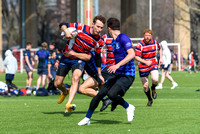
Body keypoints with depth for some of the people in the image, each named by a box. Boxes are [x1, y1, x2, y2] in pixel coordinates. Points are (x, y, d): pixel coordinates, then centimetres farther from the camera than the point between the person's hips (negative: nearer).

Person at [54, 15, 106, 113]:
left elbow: (97, 57, 3)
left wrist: (99, 74, 5)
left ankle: (68, 105, -39)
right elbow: (62, 25, -12)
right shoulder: (81, 28, -19)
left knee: (75, 78, -31)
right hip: (66, 57, 1)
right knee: (57, 83, 4)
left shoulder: (99, 42, -11)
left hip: (80, 59, -1)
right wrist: (66, 31, -35)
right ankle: (65, 92, 42)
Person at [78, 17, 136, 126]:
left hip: (127, 75, -9)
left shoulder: (123, 38, -13)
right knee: (100, 93, 0)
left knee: (111, 94, -26)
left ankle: (128, 107, 0)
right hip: (116, 74, 9)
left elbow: (131, 54, -25)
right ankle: (87, 118, 10)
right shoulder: (114, 41, 16)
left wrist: (117, 65, -32)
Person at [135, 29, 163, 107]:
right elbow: (136, 57, -19)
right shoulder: (140, 45, -15)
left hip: (153, 65, 2)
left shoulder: (155, 43, -1)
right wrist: (145, 62, -32)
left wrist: (161, 58, 13)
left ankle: (153, 88, 10)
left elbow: (160, 48, 22)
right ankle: (150, 100, 27)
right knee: (145, 86, 2)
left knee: (155, 80, -26)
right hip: (143, 67, -1)